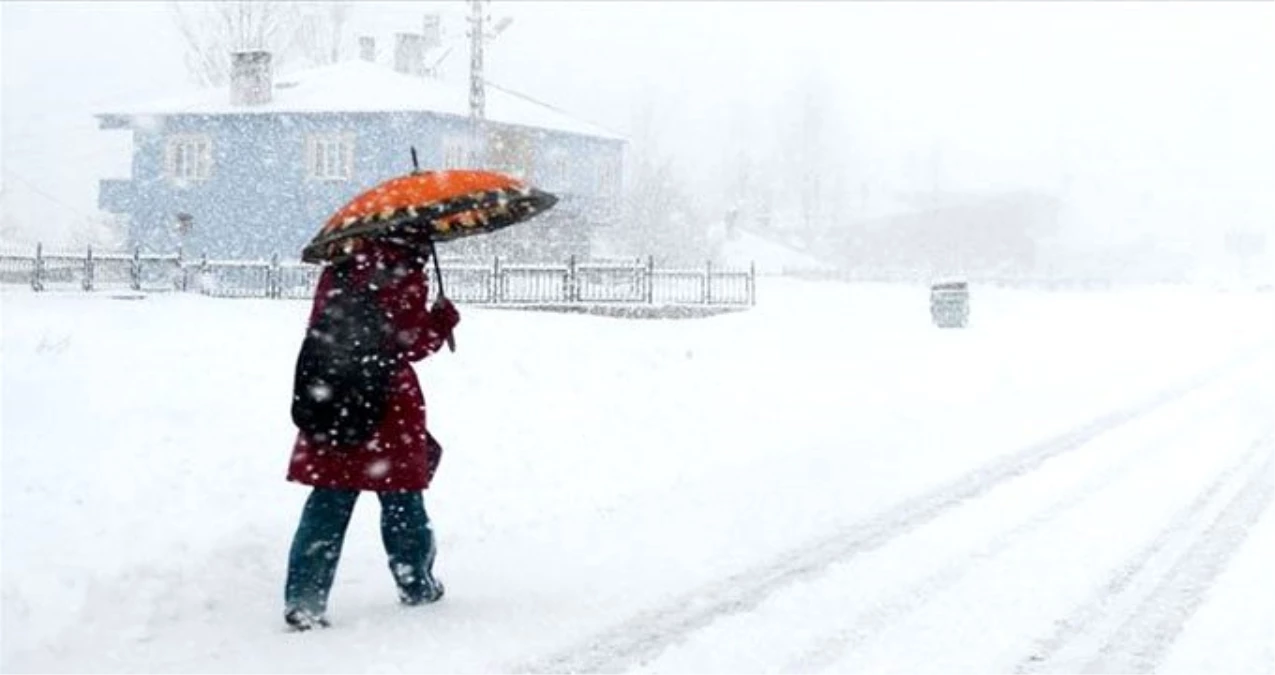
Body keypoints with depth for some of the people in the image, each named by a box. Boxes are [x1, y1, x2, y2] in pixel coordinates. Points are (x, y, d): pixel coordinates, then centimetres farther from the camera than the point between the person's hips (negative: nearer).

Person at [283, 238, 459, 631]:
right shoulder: (406, 277, -10)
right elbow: (409, 343, -13)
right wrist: (443, 321, 3)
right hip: (389, 405, -5)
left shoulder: (337, 272, 9)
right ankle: (417, 585, 25)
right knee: (402, 500, 11)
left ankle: (304, 599, -2)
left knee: (328, 505, 5)